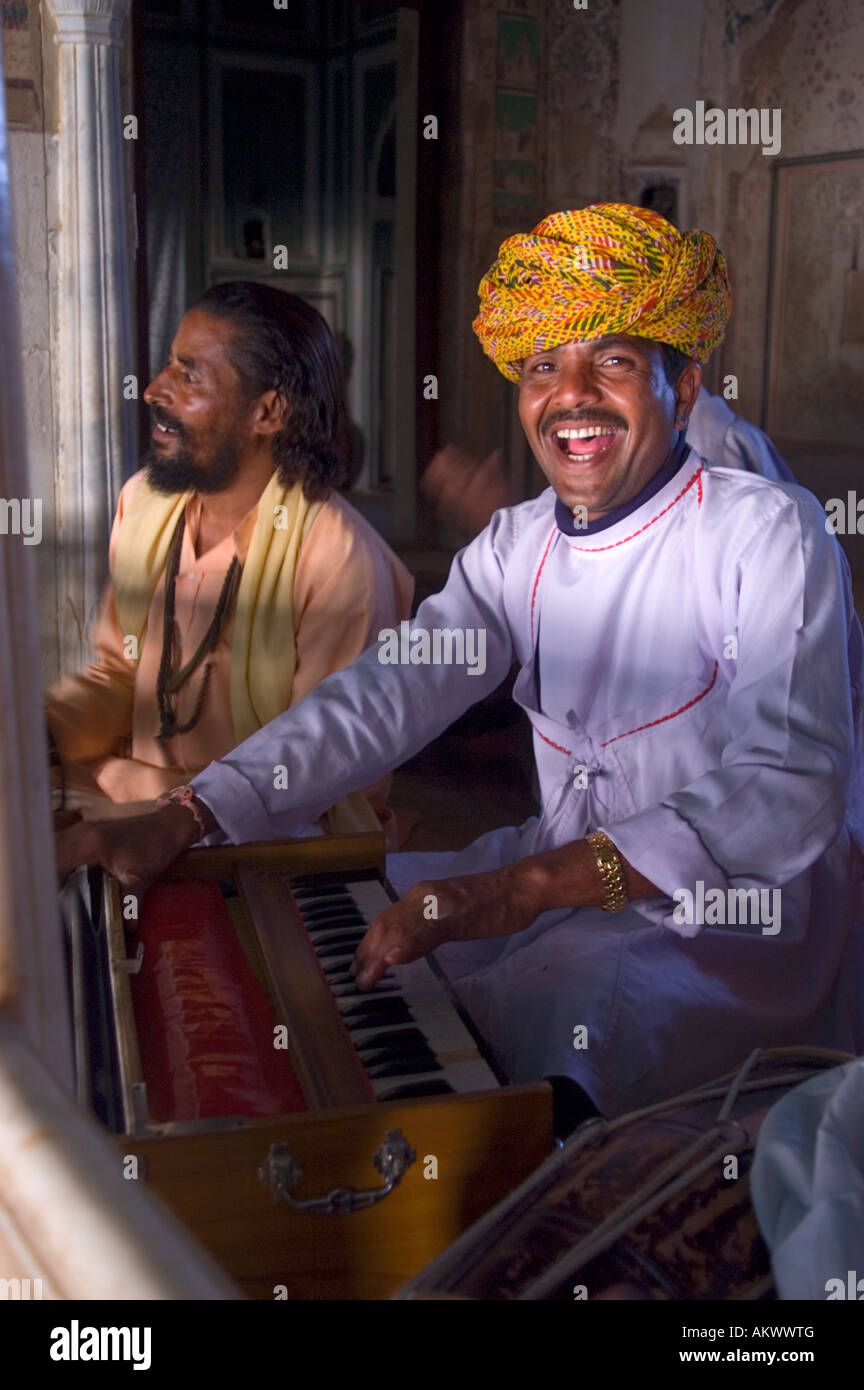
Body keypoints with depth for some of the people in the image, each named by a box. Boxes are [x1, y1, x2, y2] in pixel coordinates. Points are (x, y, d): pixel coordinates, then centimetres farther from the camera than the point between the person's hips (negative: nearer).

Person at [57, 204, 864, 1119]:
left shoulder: (768, 531, -13)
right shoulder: (519, 544, 7)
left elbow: (785, 798, -24)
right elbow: (388, 693, 0)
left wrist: (526, 888, -35)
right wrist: (179, 824, -12)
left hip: (734, 915, -6)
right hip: (560, 878, 7)